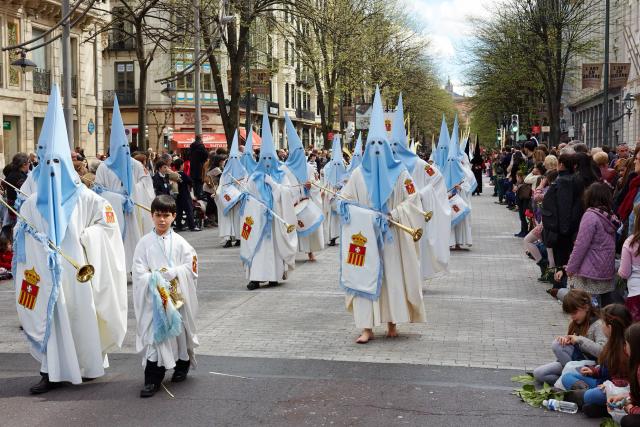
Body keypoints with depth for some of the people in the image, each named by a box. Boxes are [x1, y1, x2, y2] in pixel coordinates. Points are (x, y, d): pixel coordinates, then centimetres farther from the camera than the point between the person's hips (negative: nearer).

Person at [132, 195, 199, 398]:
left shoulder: (179, 242, 1)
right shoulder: (145, 243, 1)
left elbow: (190, 268, -5)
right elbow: (139, 272, -4)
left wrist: (167, 273, -14)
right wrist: (156, 279, -19)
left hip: (177, 296, 1)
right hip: (153, 297, -1)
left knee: (179, 331, 13)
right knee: (153, 334, -6)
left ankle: (182, 366, 37)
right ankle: (152, 379, -5)